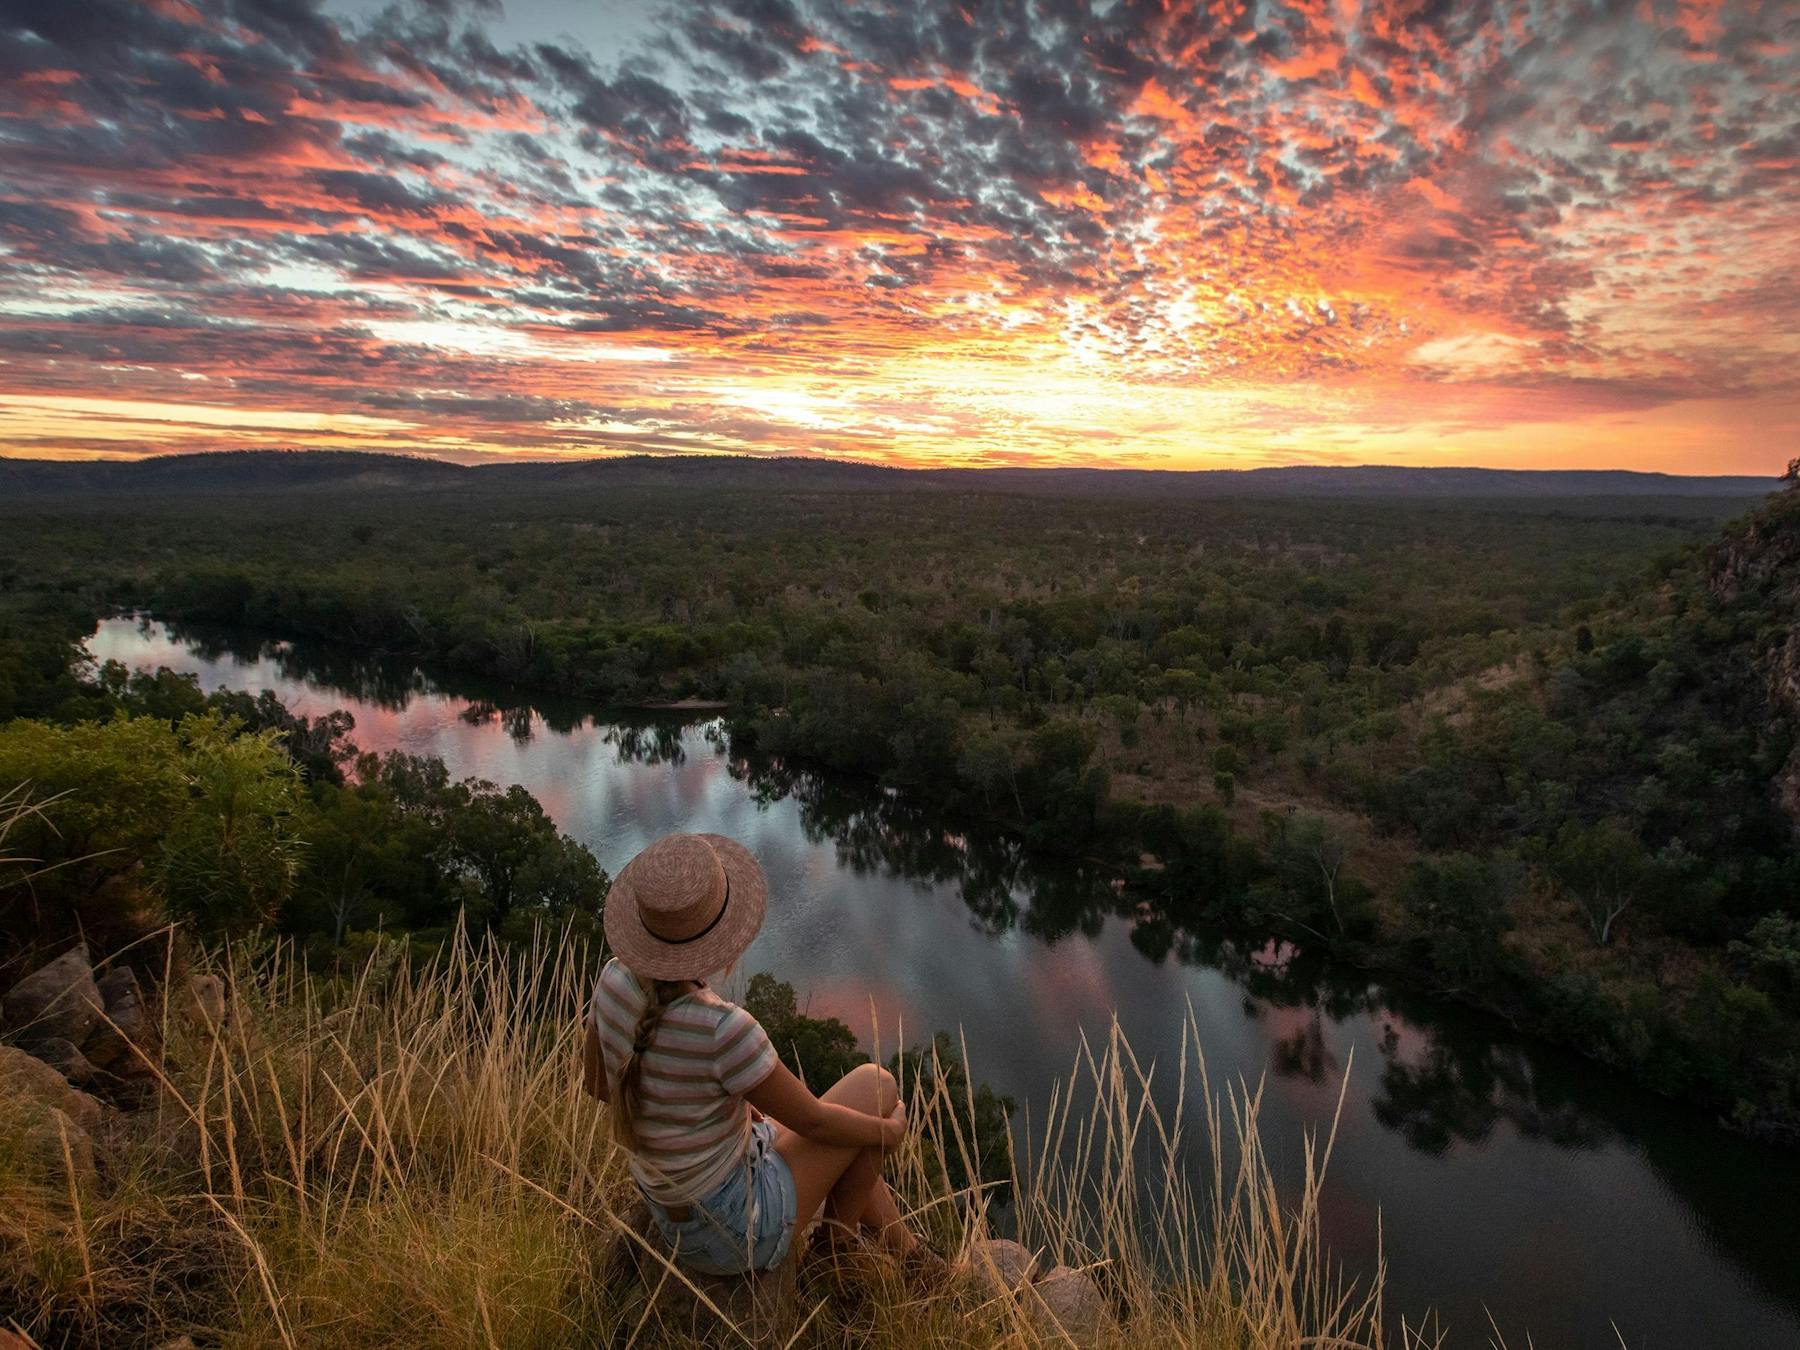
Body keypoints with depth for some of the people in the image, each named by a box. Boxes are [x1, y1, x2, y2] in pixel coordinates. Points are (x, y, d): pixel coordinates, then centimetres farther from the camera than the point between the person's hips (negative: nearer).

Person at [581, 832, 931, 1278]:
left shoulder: (617, 978, -17)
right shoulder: (723, 1030, -38)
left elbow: (596, 1082, 3)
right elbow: (814, 1121, -21)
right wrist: (890, 1130, 1)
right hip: (741, 1231, -7)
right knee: (876, 1084, 8)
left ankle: (908, 1256, 45)